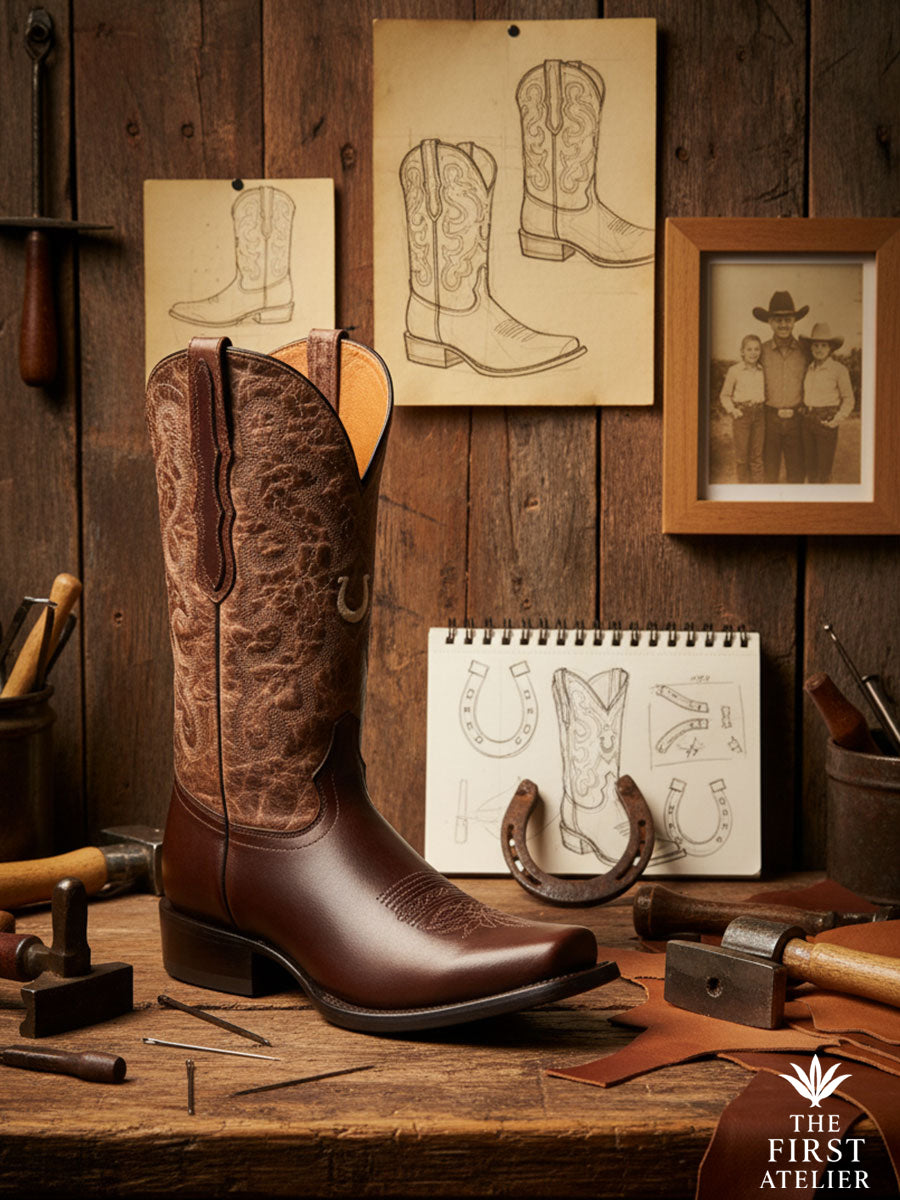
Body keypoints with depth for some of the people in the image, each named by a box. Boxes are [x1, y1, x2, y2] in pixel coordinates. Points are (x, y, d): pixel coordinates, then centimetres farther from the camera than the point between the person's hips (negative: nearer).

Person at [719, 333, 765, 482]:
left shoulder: (762, 371, 8)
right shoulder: (734, 371, -3)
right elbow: (724, 395, 2)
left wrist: (764, 406, 5)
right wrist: (732, 410, -11)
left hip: (759, 414, 3)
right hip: (742, 414, -3)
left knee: (757, 454, 7)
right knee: (741, 454, 1)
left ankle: (756, 483, 15)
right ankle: (743, 484, 12)